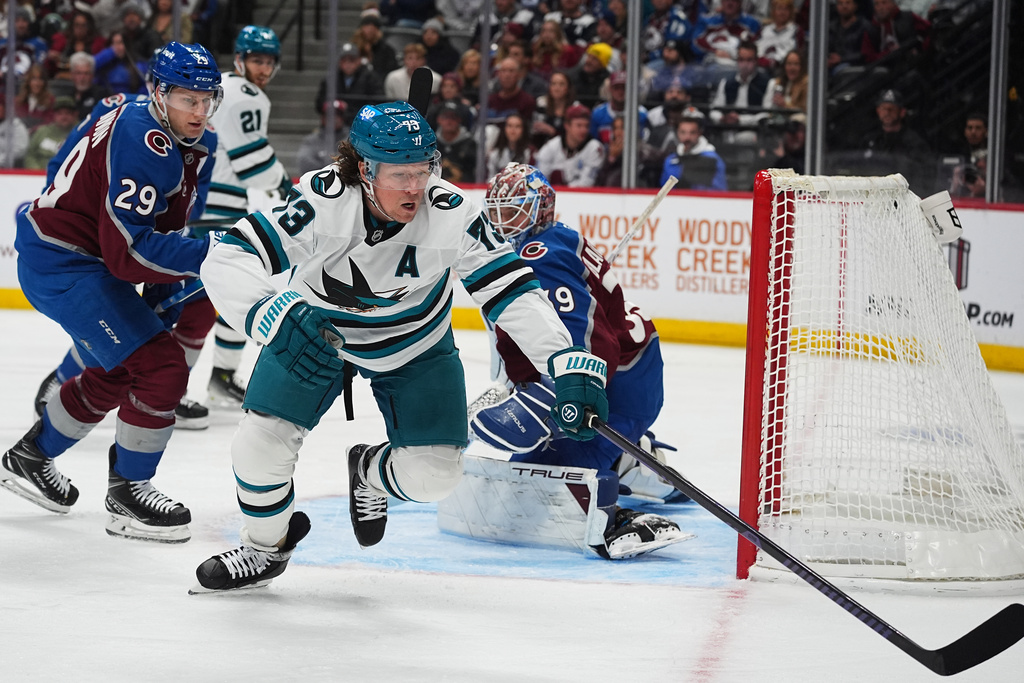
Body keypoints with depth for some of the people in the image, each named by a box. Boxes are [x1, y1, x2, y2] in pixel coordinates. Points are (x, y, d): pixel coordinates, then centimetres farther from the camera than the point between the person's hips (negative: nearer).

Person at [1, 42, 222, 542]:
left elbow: (160, 228, 17)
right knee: (161, 369, -15)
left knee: (117, 374, 27)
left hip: (79, 257, 11)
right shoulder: (143, 142, -26)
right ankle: (127, 494, -1)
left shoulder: (182, 145, 6)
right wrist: (211, 253, -35)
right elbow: (128, 251, -32)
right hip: (62, 265, -11)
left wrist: (164, 297, 10)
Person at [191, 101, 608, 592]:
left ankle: (370, 473, 30)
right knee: (261, 444, -15)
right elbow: (226, 262, -39)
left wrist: (568, 364, -37)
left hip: (415, 346, 1)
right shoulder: (322, 203, -34)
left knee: (435, 474, -9)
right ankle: (267, 547, 18)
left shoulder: (451, 215, -29)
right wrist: (275, 317, -57)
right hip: (314, 331, -1)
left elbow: (512, 291, -26)